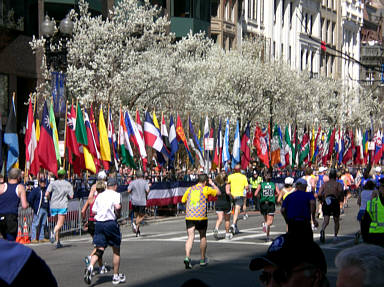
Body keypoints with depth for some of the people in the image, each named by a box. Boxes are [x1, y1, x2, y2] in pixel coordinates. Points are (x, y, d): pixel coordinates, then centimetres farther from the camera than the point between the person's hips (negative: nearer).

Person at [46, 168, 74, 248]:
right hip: (63, 206, -3)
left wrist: (51, 198, 15)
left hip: (53, 205, 3)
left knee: (58, 223, 13)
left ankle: (58, 242, 11)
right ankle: (53, 232, -41)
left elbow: (46, 194, -5)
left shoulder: (52, 183, 5)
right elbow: (71, 196, -1)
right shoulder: (68, 184, 3)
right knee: (60, 224, -9)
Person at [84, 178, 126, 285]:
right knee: (116, 250, 11)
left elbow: (94, 211, 11)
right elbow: (117, 207, -19)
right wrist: (118, 214, 1)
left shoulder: (100, 195, 14)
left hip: (98, 223, 4)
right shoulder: (116, 195, -2)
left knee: (99, 250, 2)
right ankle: (116, 276, 17)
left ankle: (90, 267, -26)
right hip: (111, 223, -4)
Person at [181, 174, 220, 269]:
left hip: (189, 216, 2)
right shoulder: (206, 189, 2)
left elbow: (183, 200, 20)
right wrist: (212, 184, 27)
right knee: (203, 237, 16)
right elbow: (218, 192, 15)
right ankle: (202, 260, 23)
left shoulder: (190, 189, 12)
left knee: (190, 237, -3)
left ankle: (187, 257, -24)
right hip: (201, 217, -2)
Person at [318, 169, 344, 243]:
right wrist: (341, 198, 6)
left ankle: (322, 230, -40)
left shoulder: (324, 184, 14)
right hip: (335, 203, -1)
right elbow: (341, 190, -12)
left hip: (326, 203, 1)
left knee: (326, 220, -10)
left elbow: (319, 194, 5)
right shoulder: (338, 184, 7)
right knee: (336, 221, 19)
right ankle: (335, 236, 23)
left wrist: (322, 200, 21)